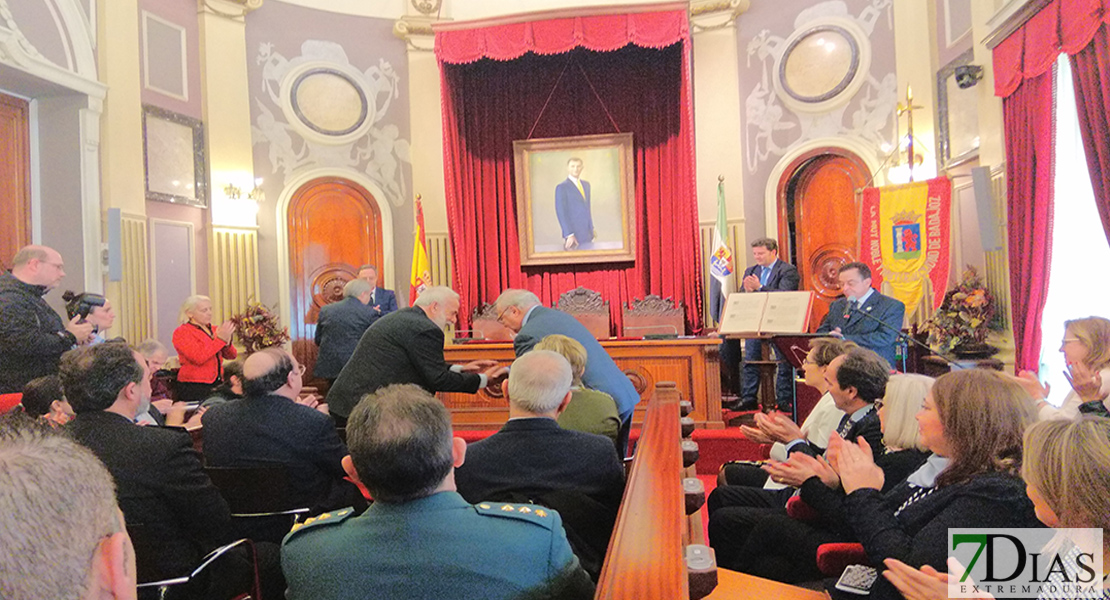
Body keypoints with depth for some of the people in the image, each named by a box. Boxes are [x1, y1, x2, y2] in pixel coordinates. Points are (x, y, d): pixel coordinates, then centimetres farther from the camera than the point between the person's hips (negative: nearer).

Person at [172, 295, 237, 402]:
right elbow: (198, 358, -17)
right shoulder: (181, 332, -2)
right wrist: (220, 339, -17)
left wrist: (227, 342, -10)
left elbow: (231, 356, 10)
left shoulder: (213, 330, 16)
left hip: (216, 384, 5)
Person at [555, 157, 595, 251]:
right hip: (574, 236, -6)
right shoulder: (562, 187, -8)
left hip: (588, 235, 6)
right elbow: (561, 213, -12)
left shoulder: (586, 184, 15)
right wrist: (569, 235, -17)